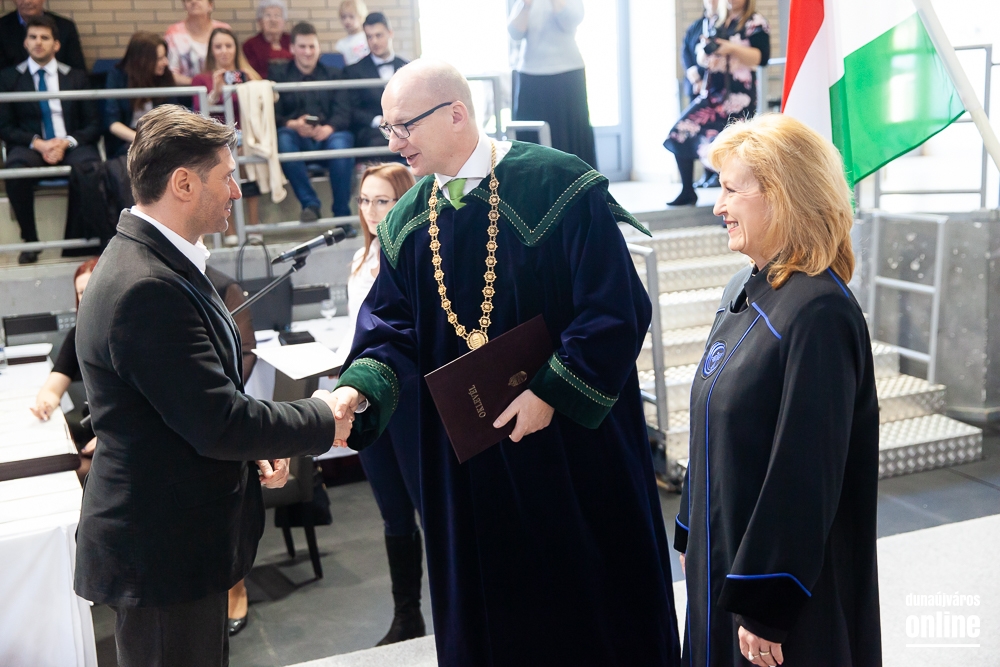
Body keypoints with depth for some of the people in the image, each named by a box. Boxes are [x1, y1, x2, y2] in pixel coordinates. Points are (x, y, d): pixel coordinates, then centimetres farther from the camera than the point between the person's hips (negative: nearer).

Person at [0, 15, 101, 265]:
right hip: (31, 146, 0)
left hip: (72, 145, 0)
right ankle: (30, 240, -17)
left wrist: (66, 142, -13)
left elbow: (93, 125, 7)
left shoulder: (76, 77, 13)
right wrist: (38, 143, -15)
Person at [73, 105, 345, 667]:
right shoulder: (146, 288, -26)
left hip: (185, 539, 10)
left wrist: (254, 445, 3)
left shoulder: (159, 262, 7)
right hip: (163, 554, -10)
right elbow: (219, 424, -26)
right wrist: (319, 421, -12)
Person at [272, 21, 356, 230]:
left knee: (340, 143, -35)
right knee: (283, 138, -34)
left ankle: (342, 215, -25)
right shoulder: (279, 77, 19)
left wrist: (329, 128, -18)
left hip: (329, 136, 0)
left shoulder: (334, 75, 22)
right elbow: (274, 115, 3)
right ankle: (310, 203, -27)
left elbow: (343, 112, 5)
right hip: (298, 141, 0)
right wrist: (293, 124, -20)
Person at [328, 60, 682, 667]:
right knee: (491, 600, 16)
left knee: (587, 588, 10)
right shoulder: (407, 224, 4)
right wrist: (360, 388, -15)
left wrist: (552, 391, -20)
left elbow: (616, 309, -17)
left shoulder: (559, 186, -15)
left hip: (574, 435, -5)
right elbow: (393, 326, 3)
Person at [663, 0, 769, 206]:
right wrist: (705, 50, -2)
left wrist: (732, 48, -23)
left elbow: (762, 57, -12)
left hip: (738, 95, -7)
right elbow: (702, 58, 21)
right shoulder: (719, 23, 18)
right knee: (680, 134, -2)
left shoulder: (756, 22, -2)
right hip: (712, 92, 7)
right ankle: (687, 191, 8)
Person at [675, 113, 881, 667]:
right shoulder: (742, 292, 4)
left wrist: (765, 606, -20)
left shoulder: (820, 314, -22)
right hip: (720, 556, 8)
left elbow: (807, 471, -24)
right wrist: (692, 537, 15)